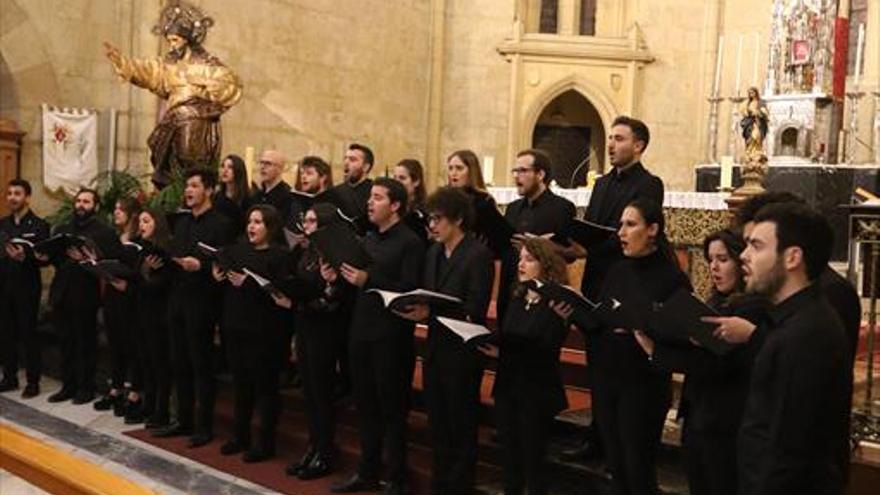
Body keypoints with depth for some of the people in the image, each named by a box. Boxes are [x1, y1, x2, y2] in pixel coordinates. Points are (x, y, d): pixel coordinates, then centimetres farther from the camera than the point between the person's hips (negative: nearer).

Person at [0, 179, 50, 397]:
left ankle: (33, 381, 7)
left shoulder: (39, 225, -4)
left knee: (28, 334, -1)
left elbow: (44, 258, -10)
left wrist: (24, 257, -26)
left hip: (27, 288, -5)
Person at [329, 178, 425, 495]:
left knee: (392, 409, 4)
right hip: (361, 331, 7)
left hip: (391, 337, -7)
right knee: (365, 405, 15)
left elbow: (409, 290, -19)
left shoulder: (410, 242, -10)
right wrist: (338, 277, 0)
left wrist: (368, 281, -25)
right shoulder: (367, 239, 13)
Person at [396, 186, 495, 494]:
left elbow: (475, 310, -19)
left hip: (462, 351, -7)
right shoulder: (433, 253, 12)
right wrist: (416, 310, -9)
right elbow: (427, 297, 13)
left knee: (461, 425, 6)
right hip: (435, 348, 7)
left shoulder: (479, 255, -13)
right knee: (437, 423, 16)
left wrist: (430, 313, -26)